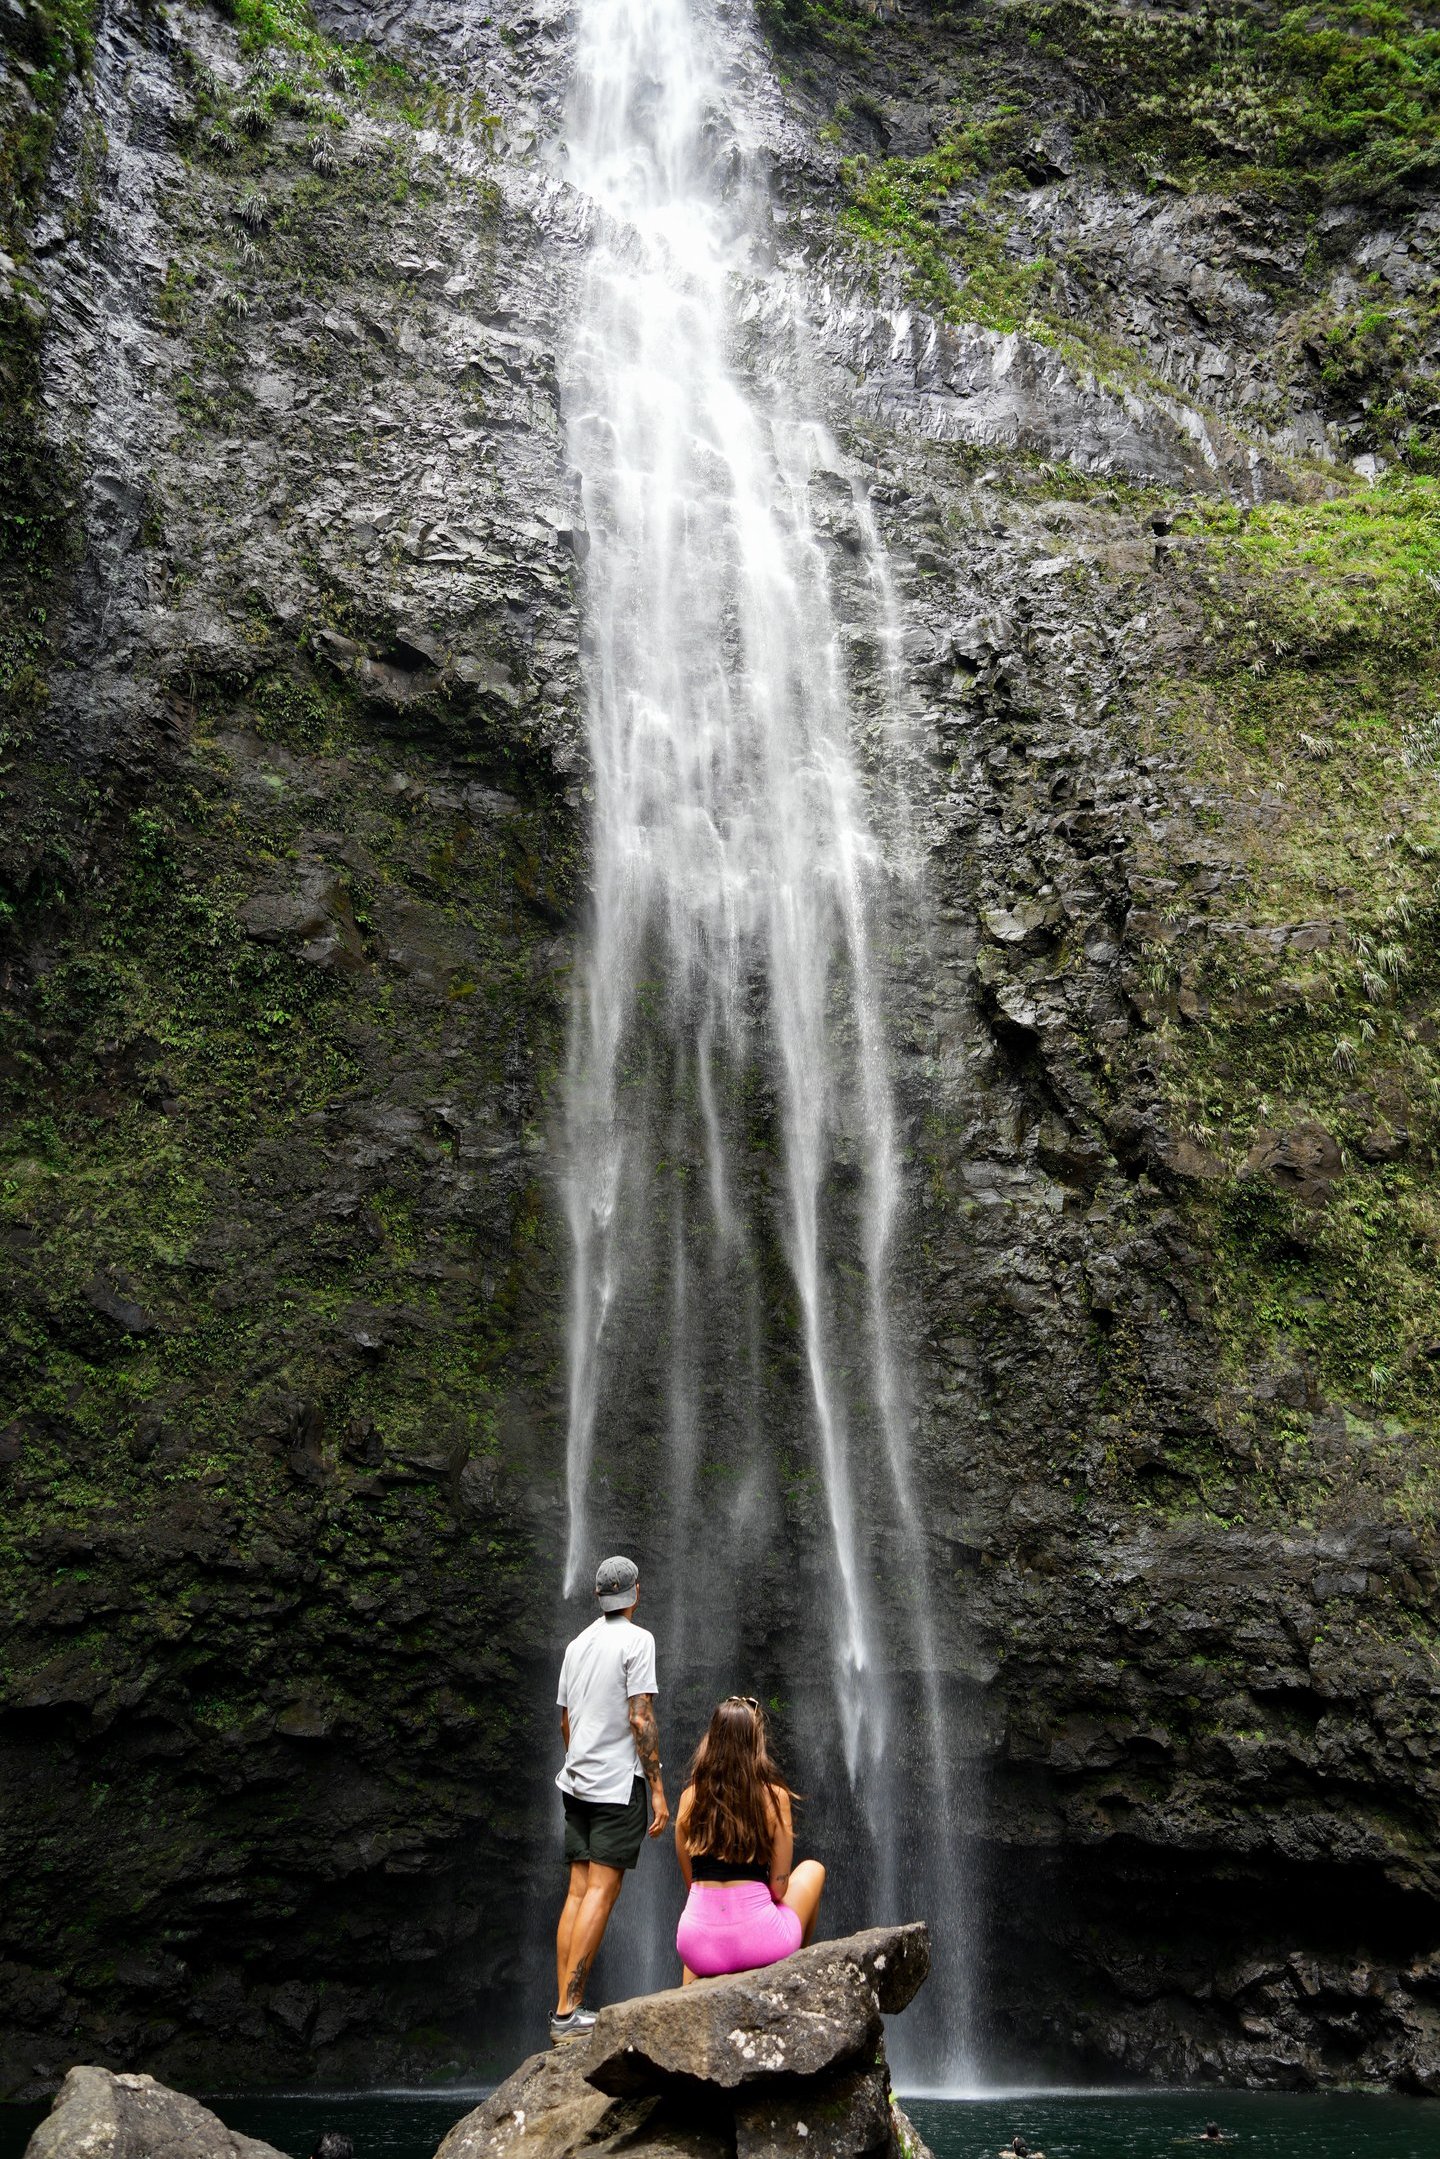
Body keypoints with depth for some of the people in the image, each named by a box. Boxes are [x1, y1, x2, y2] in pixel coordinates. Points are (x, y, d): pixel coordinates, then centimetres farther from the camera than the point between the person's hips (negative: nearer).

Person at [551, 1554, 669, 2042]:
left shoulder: (577, 1644, 13)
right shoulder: (636, 1639, -9)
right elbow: (641, 1719, -14)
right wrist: (658, 1788, -12)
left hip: (577, 1782, 7)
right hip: (619, 1784, -7)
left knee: (578, 1891, 9)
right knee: (601, 1892, -5)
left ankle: (565, 2007, 9)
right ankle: (568, 2011, -8)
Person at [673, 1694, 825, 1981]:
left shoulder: (689, 1797, 2)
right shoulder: (774, 1796, -6)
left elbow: (690, 1881, 10)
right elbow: (779, 1887, -3)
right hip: (759, 1942, -3)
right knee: (813, 1869, 27)